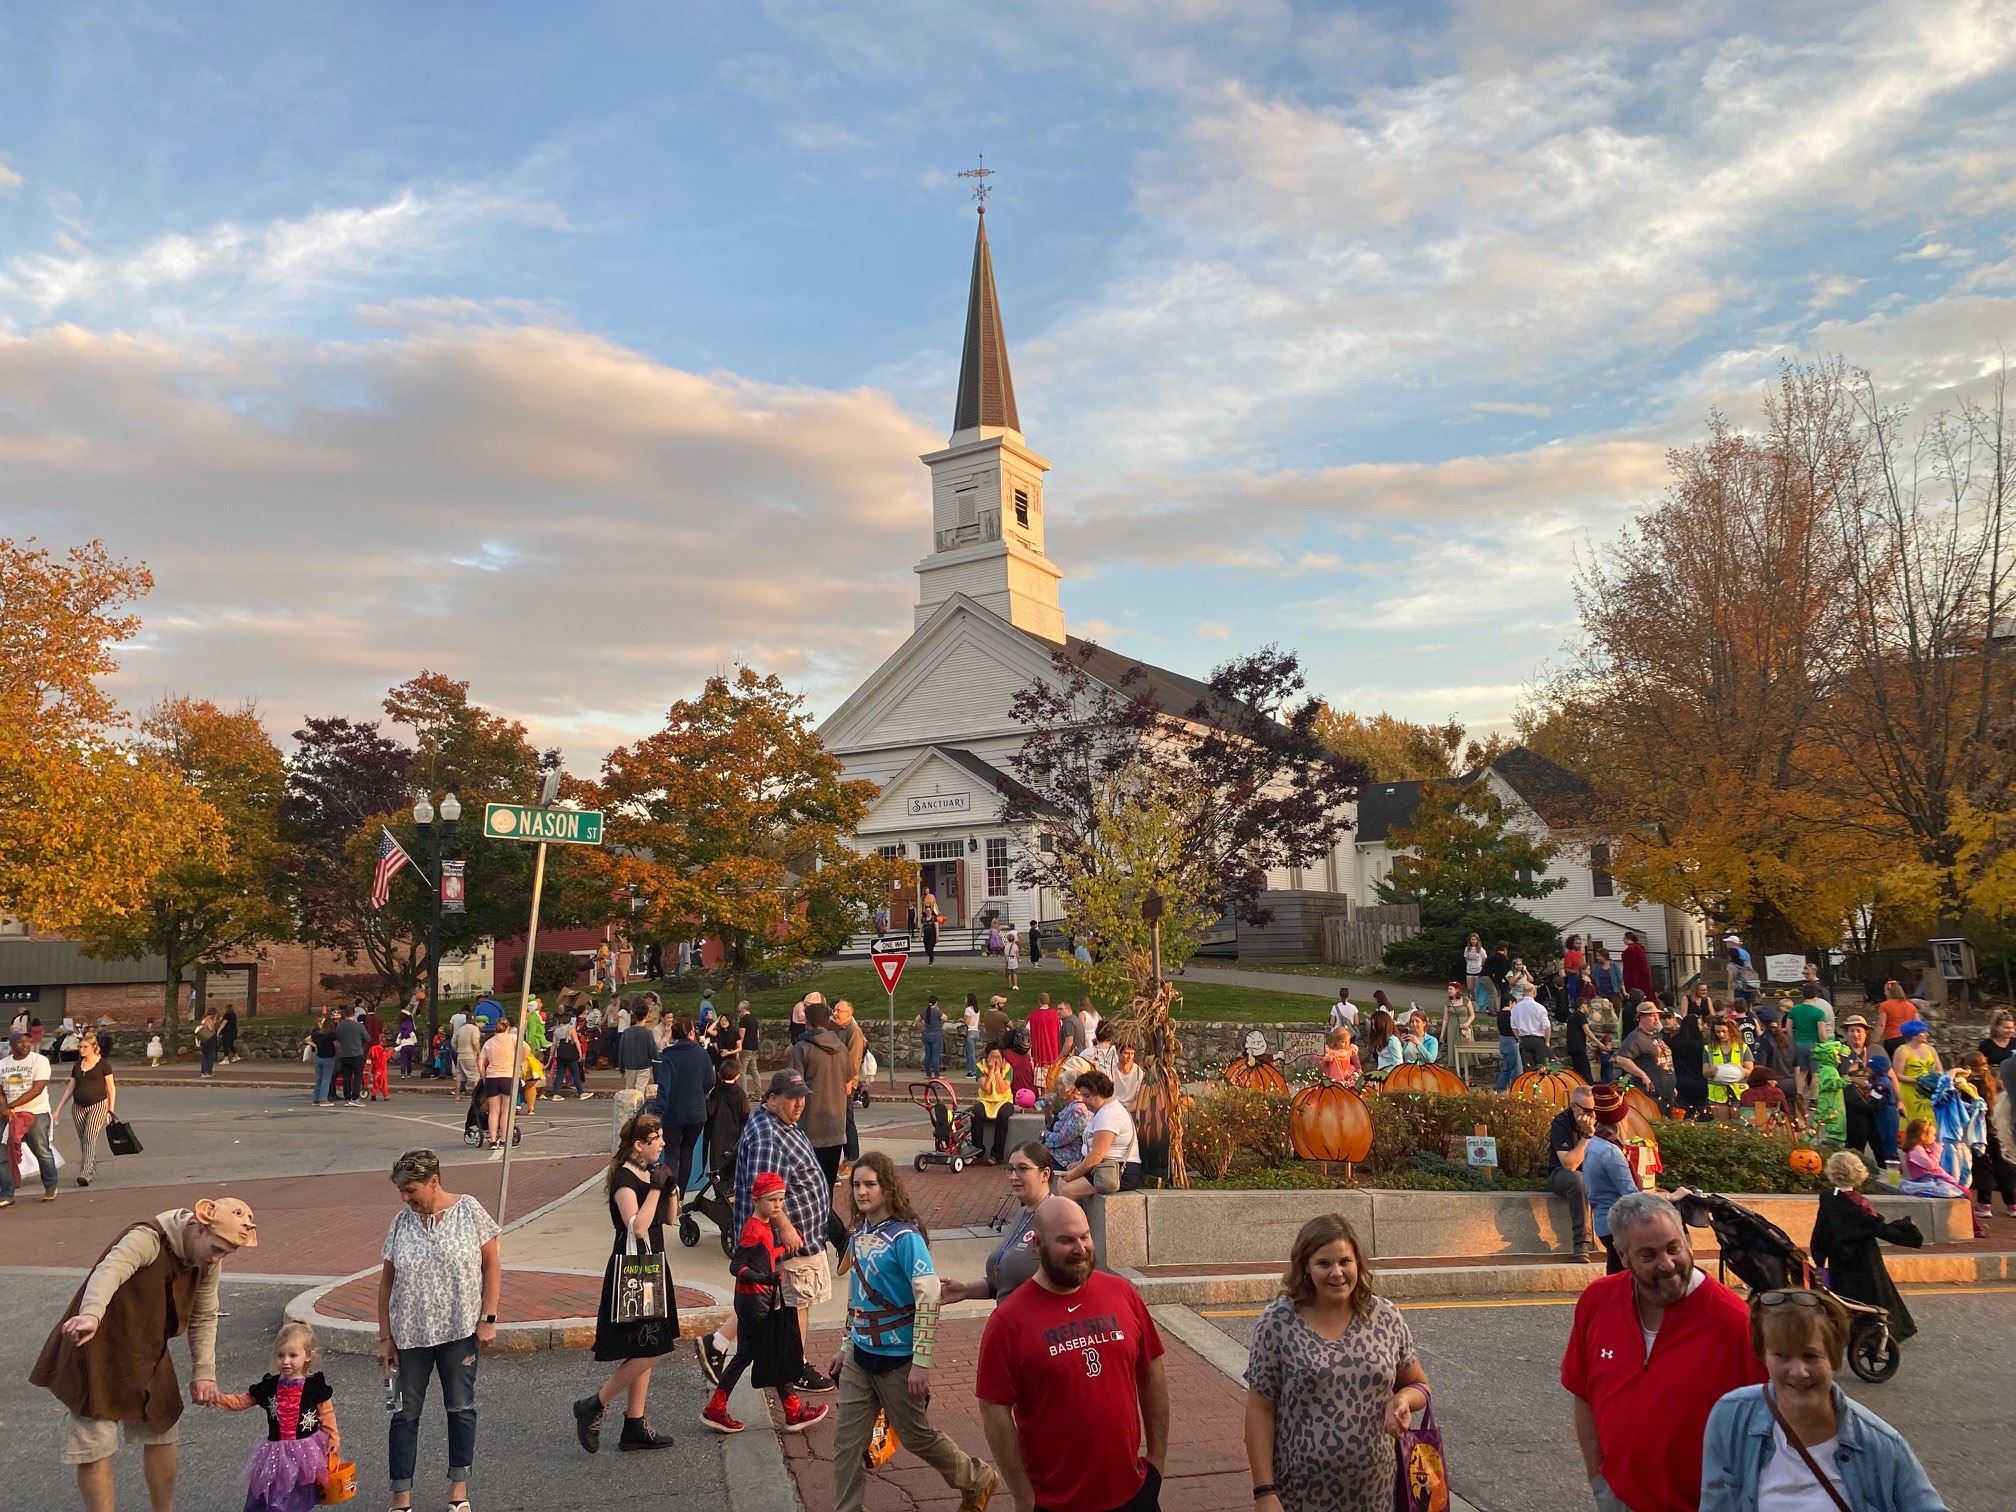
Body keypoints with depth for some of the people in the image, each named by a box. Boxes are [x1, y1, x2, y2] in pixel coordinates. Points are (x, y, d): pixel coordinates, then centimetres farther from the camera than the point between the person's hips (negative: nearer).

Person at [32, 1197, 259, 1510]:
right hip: (98, 1351, -7)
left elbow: (204, 1319, 5)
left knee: (162, 1431, 14)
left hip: (148, 1354, 7)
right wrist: (90, 1315, -67)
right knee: (94, 1450, -6)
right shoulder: (148, 1239, -29)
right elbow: (109, 1270, -48)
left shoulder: (210, 1262, -6)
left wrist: (203, 1372, 0)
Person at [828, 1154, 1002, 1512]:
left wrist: (922, 1362, -25)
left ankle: (979, 1479, 33)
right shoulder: (857, 1232, 3)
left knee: (916, 1436, 10)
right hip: (860, 1356, 6)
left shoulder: (904, 1237, -20)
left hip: (897, 1358, -6)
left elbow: (930, 1297, -24)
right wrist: (845, 1345, 18)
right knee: (847, 1439, 7)